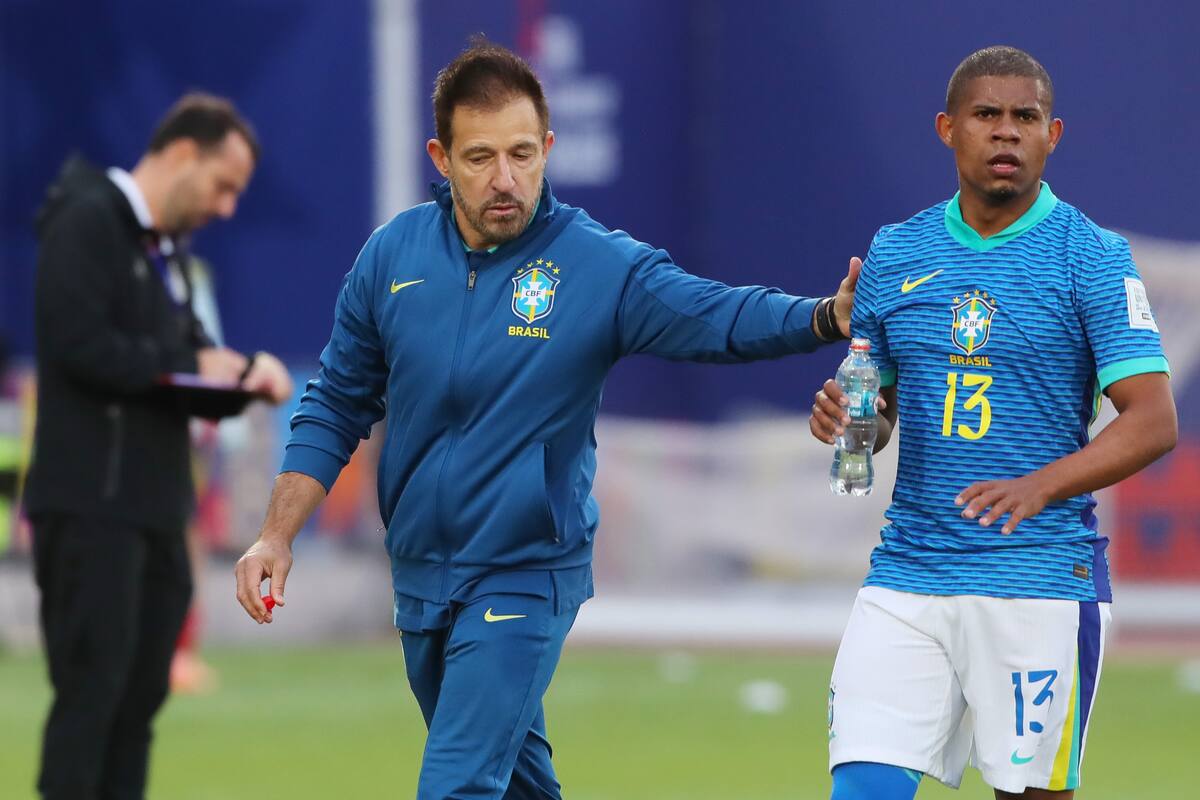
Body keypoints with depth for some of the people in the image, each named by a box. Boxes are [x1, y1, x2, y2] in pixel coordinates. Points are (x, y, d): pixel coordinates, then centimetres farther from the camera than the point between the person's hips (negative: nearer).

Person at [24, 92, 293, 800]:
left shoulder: (166, 244, 19)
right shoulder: (87, 223, -10)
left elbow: (182, 344, 21)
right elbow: (81, 345, -21)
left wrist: (244, 367, 1)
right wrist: (190, 365, -16)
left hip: (155, 501, 9)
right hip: (91, 502, -9)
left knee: (141, 693, 9)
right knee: (93, 686, -10)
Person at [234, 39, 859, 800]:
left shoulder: (601, 267, -14)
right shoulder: (393, 255, -2)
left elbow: (721, 317, -28)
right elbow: (338, 405, 7)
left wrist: (825, 317, -47)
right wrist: (279, 535, 2)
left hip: (526, 580, -5)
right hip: (421, 579, 5)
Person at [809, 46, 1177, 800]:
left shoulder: (1093, 257, -3)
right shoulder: (895, 254, 10)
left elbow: (1154, 421, -10)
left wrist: (1043, 485, -26)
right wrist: (845, 420, -6)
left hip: (1041, 579, -3)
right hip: (907, 574, 3)